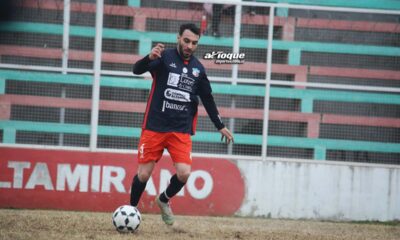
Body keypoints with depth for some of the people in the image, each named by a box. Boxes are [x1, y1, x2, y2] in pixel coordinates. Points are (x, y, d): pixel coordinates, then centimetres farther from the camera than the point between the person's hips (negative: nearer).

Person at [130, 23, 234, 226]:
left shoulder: (198, 68, 8)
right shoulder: (165, 57, -6)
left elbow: (208, 100, 19)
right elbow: (137, 70, -23)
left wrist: (220, 126, 16)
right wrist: (150, 58, -44)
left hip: (182, 131, 3)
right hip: (154, 127, -3)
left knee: (184, 173, -12)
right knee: (143, 174, -2)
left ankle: (164, 200, 17)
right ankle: (131, 209, 22)